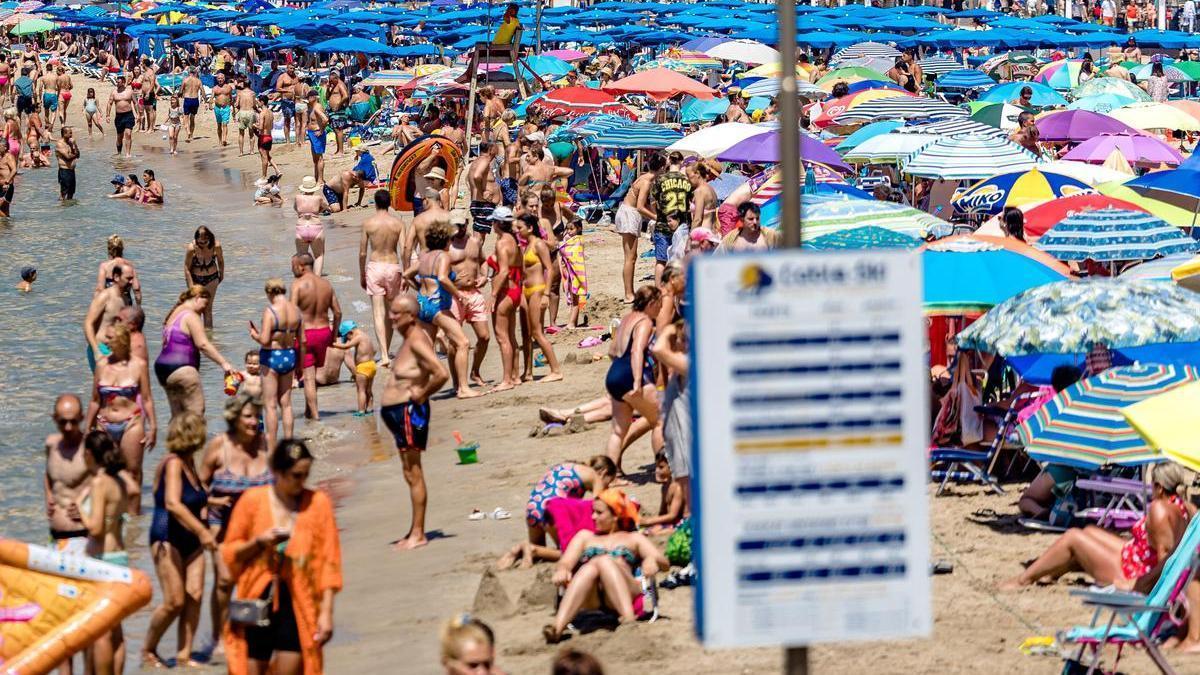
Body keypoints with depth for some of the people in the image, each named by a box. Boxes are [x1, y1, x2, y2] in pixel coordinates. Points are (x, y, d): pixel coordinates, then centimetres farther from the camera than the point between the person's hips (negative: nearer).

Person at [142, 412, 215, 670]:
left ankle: (184, 654, 0)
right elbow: (172, 504, -30)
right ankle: (148, 650, 8)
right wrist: (201, 531, -36)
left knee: (195, 595, -4)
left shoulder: (189, 462, 12)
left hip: (190, 541, 8)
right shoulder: (173, 463, -15)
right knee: (175, 601, -11)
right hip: (168, 539, -8)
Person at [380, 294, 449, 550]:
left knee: (413, 473, -6)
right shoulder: (409, 338, 12)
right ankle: (415, 531, 21)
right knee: (411, 474, 14)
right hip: (398, 412, 11)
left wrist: (422, 395, -17)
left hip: (409, 411, -11)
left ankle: (418, 534, -3)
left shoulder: (417, 341, -18)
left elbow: (442, 374, -29)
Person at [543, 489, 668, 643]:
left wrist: (652, 559, -10)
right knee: (591, 567, -33)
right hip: (589, 600, 1)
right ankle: (558, 626, -57)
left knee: (604, 561, -31)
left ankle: (629, 618, -56)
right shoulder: (585, 536, 33)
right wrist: (562, 570, -9)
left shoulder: (634, 538, 29)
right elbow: (565, 562, 17)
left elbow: (664, 563, 16)